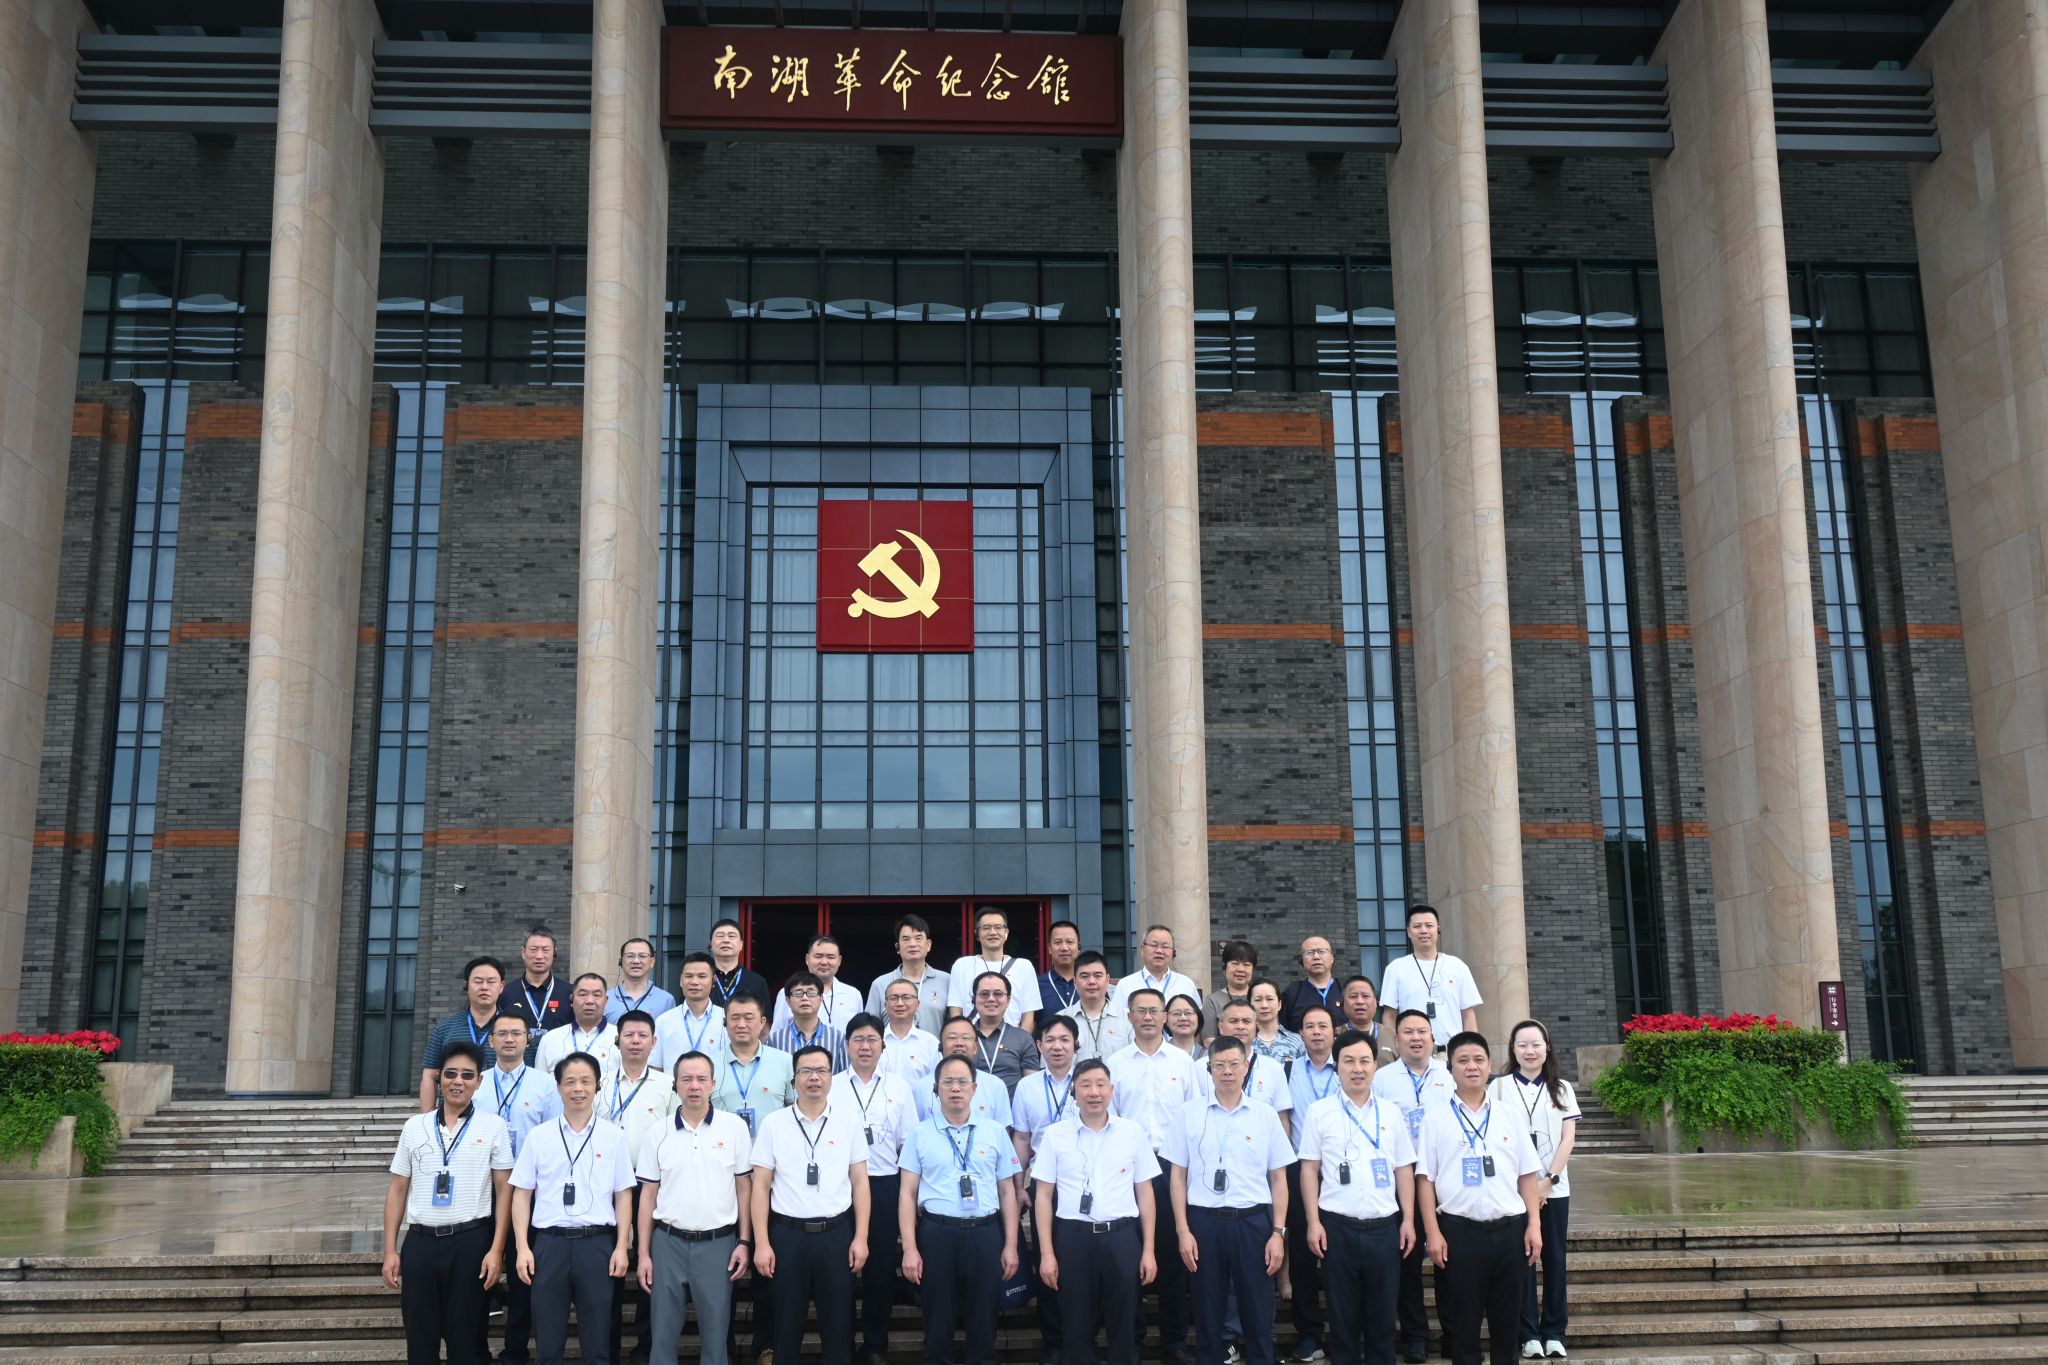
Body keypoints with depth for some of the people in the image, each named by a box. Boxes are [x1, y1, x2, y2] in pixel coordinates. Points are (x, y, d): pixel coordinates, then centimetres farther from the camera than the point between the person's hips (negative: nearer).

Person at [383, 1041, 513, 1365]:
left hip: (470, 1241, -2)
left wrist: (496, 1249, -7)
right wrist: (390, 1250, 5)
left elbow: (503, 1191, 0)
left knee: (464, 1338, 4)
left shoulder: (493, 1126, 2)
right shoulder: (414, 1127, 8)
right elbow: (397, 1191, 10)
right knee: (419, 1339, 6)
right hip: (420, 1241, 2)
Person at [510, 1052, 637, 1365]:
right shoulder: (539, 1137, 5)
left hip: (597, 1243, -1)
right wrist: (523, 1247, -2)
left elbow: (623, 1195, 6)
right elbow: (522, 1194, 6)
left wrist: (621, 1247, -1)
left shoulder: (614, 1136, 4)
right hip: (550, 1242, 1)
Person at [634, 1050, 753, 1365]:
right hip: (669, 1242, 1)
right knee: (663, 1331, 6)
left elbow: (744, 1187, 4)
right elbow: (648, 1196, 6)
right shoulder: (658, 1134, 2)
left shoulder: (734, 1127, -1)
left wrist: (744, 1241, -2)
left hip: (718, 1242, -1)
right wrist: (643, 1253, 2)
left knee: (715, 1331, 6)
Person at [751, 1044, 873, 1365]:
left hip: (837, 1233, 0)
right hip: (787, 1234, 0)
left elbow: (860, 1181, 4)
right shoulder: (774, 1123, 1)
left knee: (838, 1324, 7)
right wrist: (761, 1243, -4)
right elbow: (761, 1185, 1)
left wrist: (861, 1237, -2)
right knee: (787, 1324, 8)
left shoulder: (849, 1119, 2)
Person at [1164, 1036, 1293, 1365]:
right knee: (1207, 1314, 9)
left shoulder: (1265, 1115, 2)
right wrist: (1183, 1230, -2)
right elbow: (1178, 1176, 4)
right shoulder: (1190, 1115, 2)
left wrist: (1278, 1232, -1)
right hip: (1204, 1220, 0)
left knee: (1258, 1314, 5)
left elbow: (1278, 1178, 5)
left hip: (1253, 1221, 0)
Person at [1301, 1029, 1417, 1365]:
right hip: (1338, 1227, -2)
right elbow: (1309, 1169, 1)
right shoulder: (1320, 1111, 0)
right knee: (1343, 1313, 6)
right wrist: (1313, 1222, -5)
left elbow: (1404, 1170, 10)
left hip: (1384, 1227, 2)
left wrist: (1408, 1219, 4)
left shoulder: (1390, 1113, 8)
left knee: (1382, 1313, 8)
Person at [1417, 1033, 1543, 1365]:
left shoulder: (1509, 1116, 10)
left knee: (1507, 1321, 10)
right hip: (1459, 1231, -2)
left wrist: (1534, 1225, 2)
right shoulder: (1436, 1118, 1)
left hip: (1510, 1229, 2)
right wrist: (1433, 1233, -8)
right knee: (1463, 1322, 4)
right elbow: (1425, 1179, -1)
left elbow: (1528, 1175, 10)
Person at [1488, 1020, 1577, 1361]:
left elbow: (1568, 1138, 2)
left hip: (1554, 1187, 2)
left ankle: (1554, 1332, 11)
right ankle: (1529, 1333, 4)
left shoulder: (1562, 1089, 7)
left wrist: (1549, 1179, -9)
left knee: (1554, 1257, 3)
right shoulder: (1498, 1088, 1)